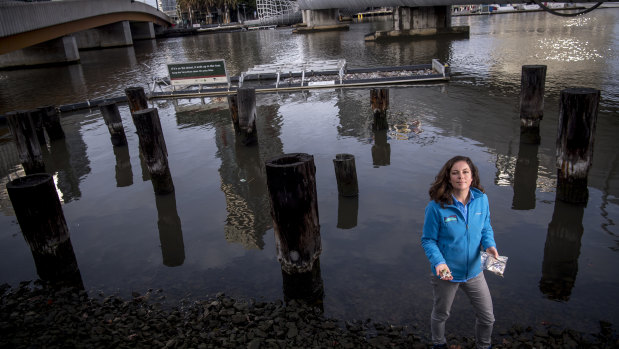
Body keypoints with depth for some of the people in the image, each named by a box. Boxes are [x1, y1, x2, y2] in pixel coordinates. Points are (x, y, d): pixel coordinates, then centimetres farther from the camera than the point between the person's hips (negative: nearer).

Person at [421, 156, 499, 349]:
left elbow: (485, 227, 5)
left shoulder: (481, 199, -10)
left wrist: (489, 244, -15)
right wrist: (438, 262, -30)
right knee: (440, 315, 22)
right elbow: (428, 240, -14)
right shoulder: (436, 206, -22)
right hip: (446, 274, -3)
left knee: (487, 318, 17)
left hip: (474, 271, 3)